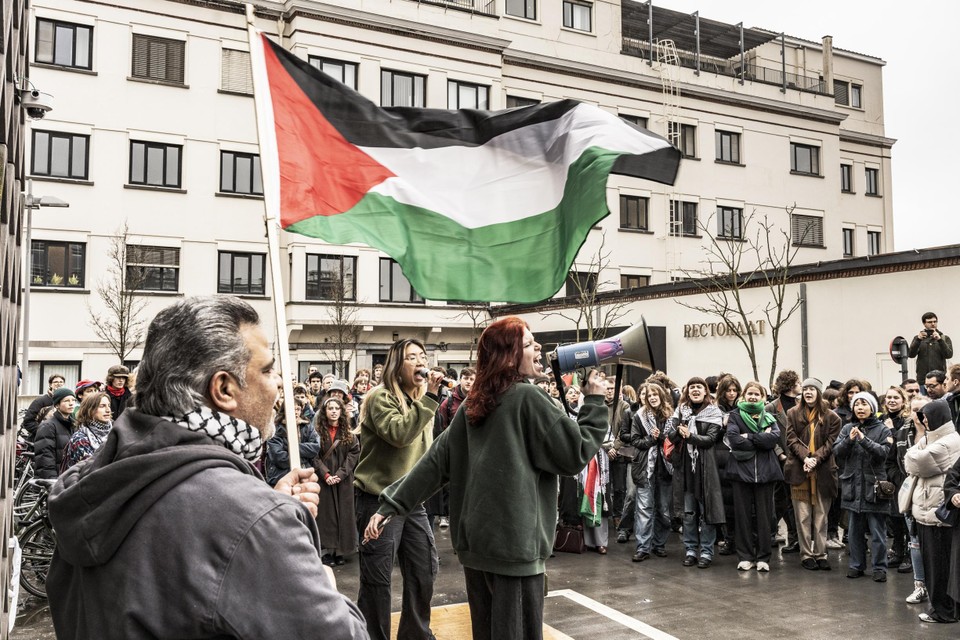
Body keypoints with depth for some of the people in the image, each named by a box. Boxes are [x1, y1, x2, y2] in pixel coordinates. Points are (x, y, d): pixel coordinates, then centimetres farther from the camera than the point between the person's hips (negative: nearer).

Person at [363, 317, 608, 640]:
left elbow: (436, 461, 6)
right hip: (513, 541, -7)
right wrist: (594, 401, 2)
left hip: (475, 539, 7)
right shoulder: (527, 397, -11)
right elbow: (575, 453, -9)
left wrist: (392, 504, 9)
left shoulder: (473, 404, 9)